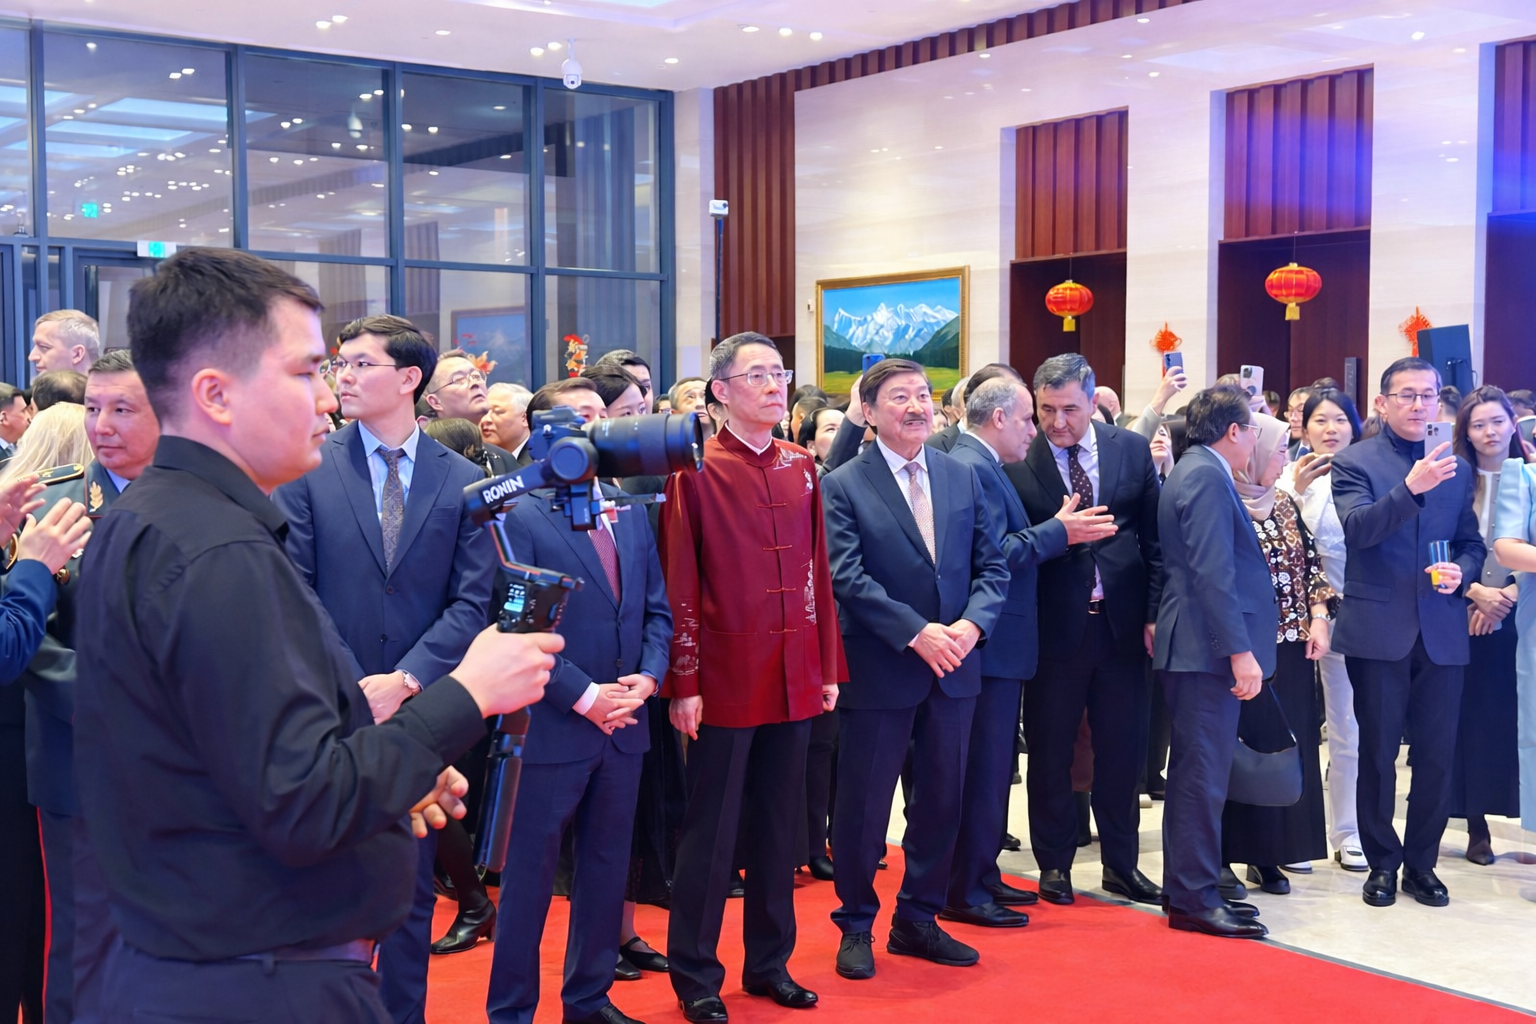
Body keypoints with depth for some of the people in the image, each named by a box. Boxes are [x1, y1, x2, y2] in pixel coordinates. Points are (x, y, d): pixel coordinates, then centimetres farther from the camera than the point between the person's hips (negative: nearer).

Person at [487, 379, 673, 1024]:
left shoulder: (631, 517, 11)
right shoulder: (523, 519, -8)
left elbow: (657, 611, 12)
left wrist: (647, 676, -5)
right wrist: (584, 696, -16)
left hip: (624, 725, 6)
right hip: (554, 726, -6)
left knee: (607, 870, 14)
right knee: (530, 873, 3)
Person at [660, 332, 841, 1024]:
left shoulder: (801, 466, 9)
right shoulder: (696, 470, -7)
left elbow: (818, 571, 11)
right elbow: (679, 584, -9)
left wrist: (828, 666, 9)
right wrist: (683, 683, -11)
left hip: (795, 681, 5)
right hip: (725, 681, -5)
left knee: (780, 825, 14)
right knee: (712, 831, 5)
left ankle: (770, 962, 27)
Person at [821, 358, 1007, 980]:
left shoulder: (963, 478, 8)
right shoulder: (843, 486, -6)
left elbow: (991, 566, 6)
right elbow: (847, 577, -14)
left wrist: (972, 624, -12)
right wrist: (917, 634, -21)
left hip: (953, 668, 5)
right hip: (879, 670, -4)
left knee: (940, 800, 13)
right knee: (863, 804, 5)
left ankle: (917, 919, 28)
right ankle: (856, 925, 21)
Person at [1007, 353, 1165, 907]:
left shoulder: (1133, 450, 2)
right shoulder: (1015, 461, -7)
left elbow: (1155, 536, 5)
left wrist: (1155, 613, 1)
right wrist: (1058, 534, -21)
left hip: (1122, 623, 2)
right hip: (1053, 626, -2)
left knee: (1123, 749, 10)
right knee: (1050, 752, 9)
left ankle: (1121, 864, 25)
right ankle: (1054, 864, 24)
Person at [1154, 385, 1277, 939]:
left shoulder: (1191, 472, 17)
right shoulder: (1207, 478, -15)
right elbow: (1214, 574, -22)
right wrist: (1240, 651, -23)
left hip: (1196, 650, 11)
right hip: (1209, 649, -11)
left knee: (1196, 772, 15)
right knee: (1203, 774, -6)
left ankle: (1188, 889, 23)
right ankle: (1194, 900, -1)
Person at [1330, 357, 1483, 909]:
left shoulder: (1455, 467, 12)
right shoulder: (1355, 462, -1)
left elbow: (1471, 543, 16)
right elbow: (1357, 529, -18)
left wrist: (1461, 570, -7)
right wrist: (1411, 487, -32)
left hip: (1441, 632, 3)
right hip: (1378, 629, -3)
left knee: (1437, 753, 5)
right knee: (1379, 750, 4)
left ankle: (1422, 862, 20)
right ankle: (1383, 862, 17)